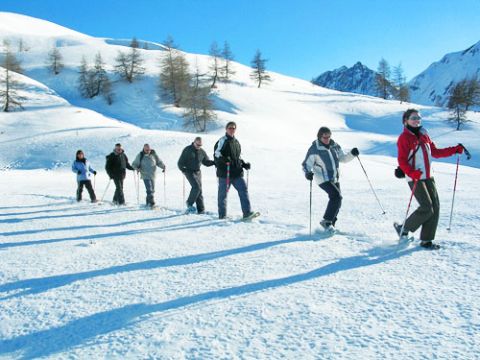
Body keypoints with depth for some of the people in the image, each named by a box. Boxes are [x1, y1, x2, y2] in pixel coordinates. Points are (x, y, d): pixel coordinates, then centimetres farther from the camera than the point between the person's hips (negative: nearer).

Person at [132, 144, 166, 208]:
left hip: (153, 175, 4)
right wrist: (137, 168, -17)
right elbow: (134, 164, 3)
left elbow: (159, 162, 10)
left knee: (152, 190, 11)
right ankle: (152, 203, -17)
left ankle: (148, 203, 25)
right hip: (145, 176, -4)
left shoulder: (153, 154, 3)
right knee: (149, 190, -16)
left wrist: (163, 166, -8)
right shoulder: (140, 155, -3)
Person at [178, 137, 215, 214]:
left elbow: (206, 162, 12)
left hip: (197, 172, 5)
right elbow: (180, 163, -3)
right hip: (189, 171, -5)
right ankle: (190, 203, -5)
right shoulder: (187, 150, -5)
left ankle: (201, 210, 6)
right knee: (196, 186, -22)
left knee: (199, 190, 3)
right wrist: (183, 169, -17)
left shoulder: (202, 152, 8)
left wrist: (214, 162, -7)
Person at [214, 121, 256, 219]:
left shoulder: (236, 142, 19)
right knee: (223, 193, 1)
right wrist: (224, 159, -29)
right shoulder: (223, 140, -3)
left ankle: (247, 212, -6)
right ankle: (222, 215, 11)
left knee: (243, 189, -5)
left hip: (237, 172, 6)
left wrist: (244, 164, 14)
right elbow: (216, 153, -12)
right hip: (224, 172, -6)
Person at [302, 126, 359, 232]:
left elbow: (343, 158, 16)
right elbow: (306, 164, -9)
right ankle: (326, 221, -14)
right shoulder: (314, 149, -11)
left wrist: (352, 154, -1)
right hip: (323, 179, -7)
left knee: (336, 200, 10)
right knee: (337, 196, -22)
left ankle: (330, 225, 26)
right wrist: (308, 173, -28)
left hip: (335, 178, 7)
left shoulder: (334, 146, 6)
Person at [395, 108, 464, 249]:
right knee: (427, 208, -13)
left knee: (435, 207, 2)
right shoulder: (404, 138, -6)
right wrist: (412, 173, -26)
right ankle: (404, 229, 7)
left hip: (428, 177, 7)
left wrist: (455, 150, 13)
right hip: (415, 178, -7)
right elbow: (402, 161, -12)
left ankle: (426, 240, 10)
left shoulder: (424, 135, 15)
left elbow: (435, 152, 20)